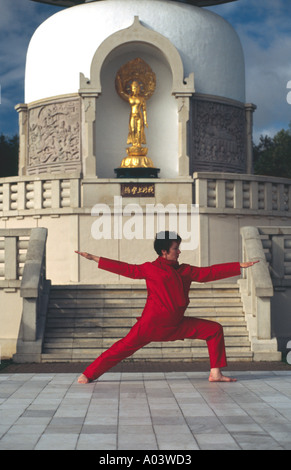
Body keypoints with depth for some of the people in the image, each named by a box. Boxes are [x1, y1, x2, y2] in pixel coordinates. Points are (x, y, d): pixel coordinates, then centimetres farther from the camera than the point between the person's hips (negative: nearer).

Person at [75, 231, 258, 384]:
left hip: (176, 325, 5)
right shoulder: (150, 269, 0)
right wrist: (94, 259, 5)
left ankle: (216, 373, 5)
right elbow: (126, 269, 4)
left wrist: (240, 266, 8)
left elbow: (210, 272, 11)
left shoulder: (185, 271, 11)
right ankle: (88, 375, -4)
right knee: (124, 347, -12)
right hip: (151, 323, -5)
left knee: (215, 330, 1)